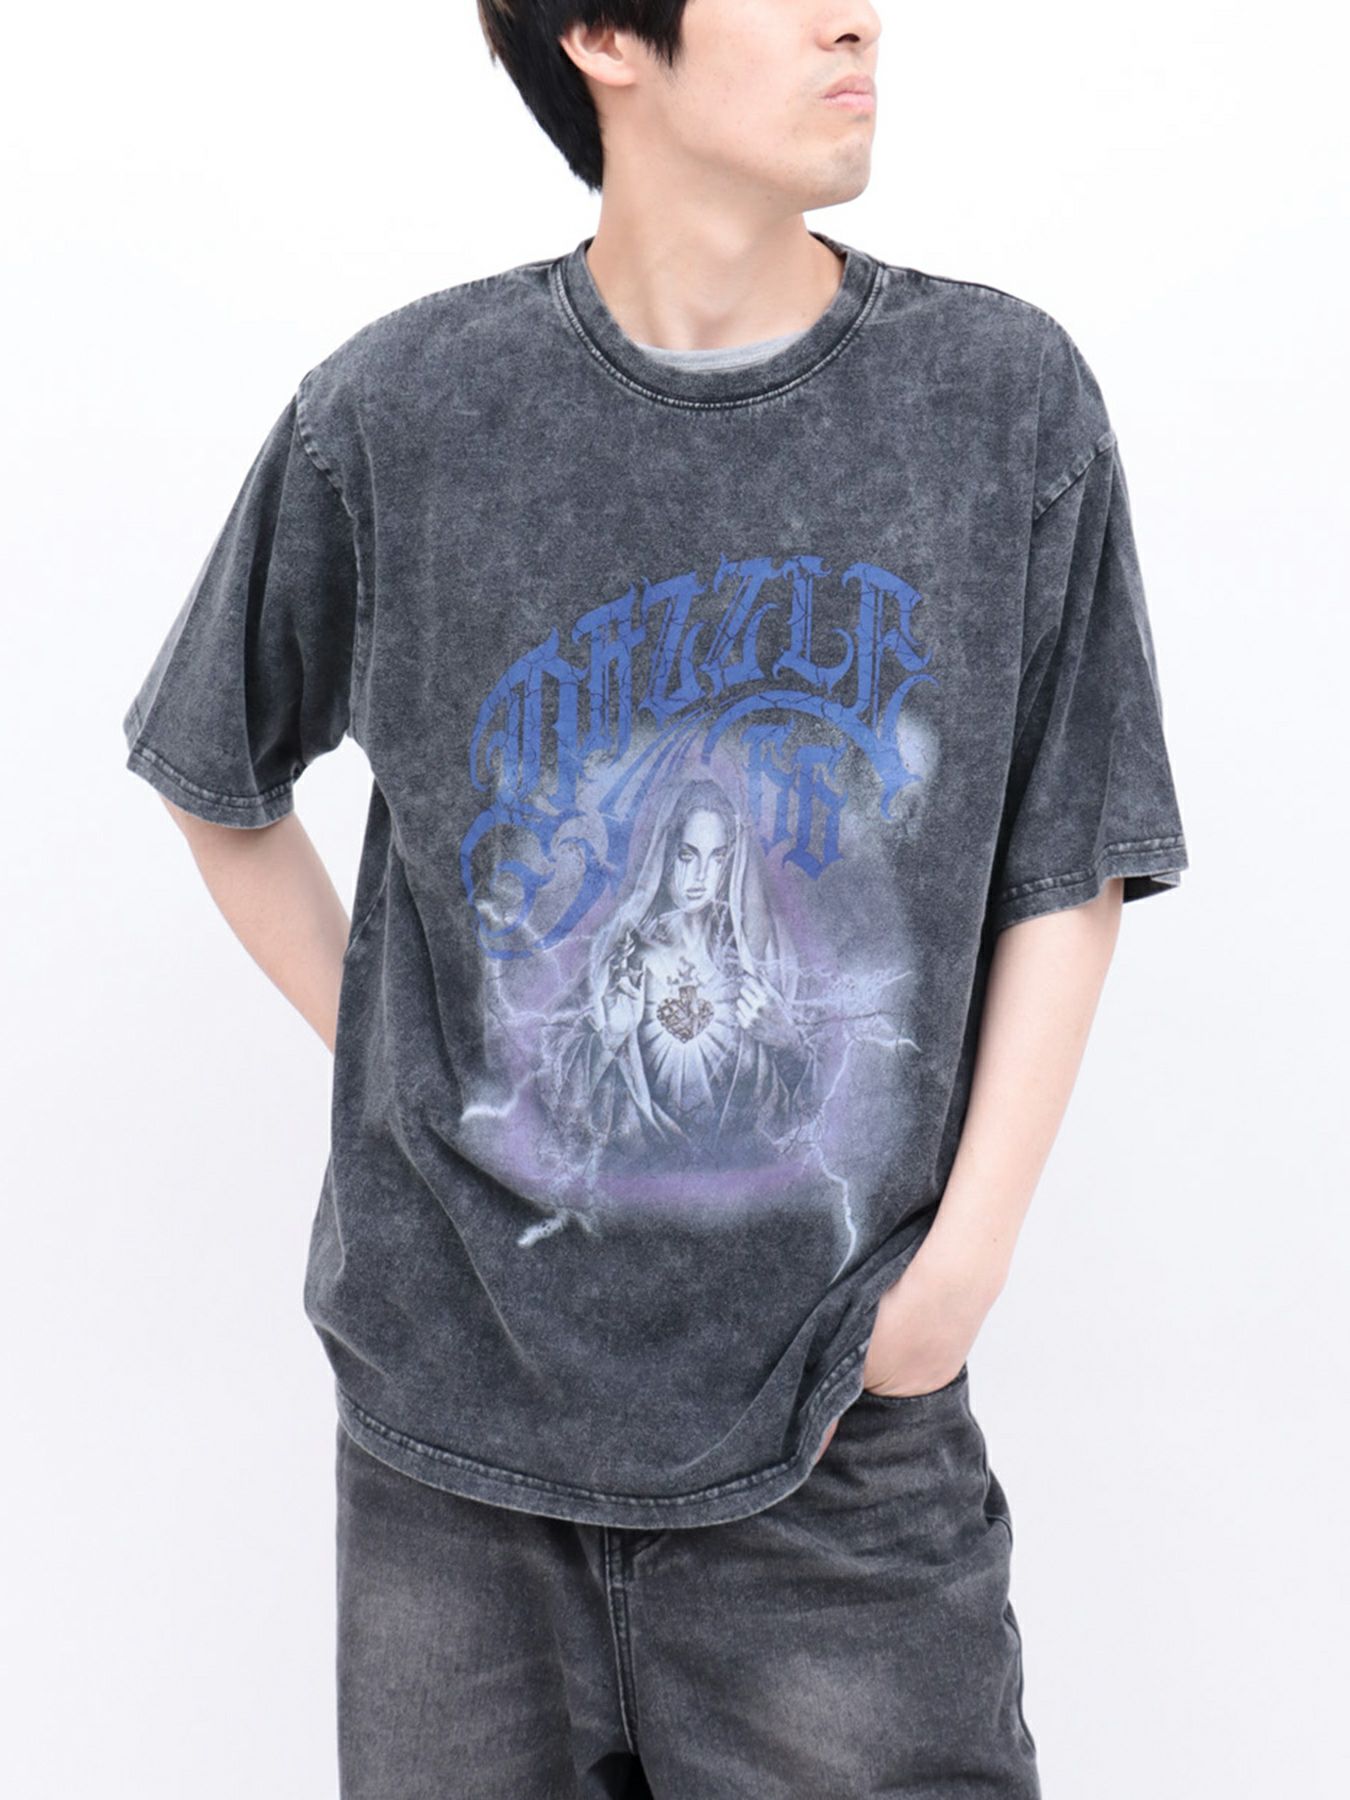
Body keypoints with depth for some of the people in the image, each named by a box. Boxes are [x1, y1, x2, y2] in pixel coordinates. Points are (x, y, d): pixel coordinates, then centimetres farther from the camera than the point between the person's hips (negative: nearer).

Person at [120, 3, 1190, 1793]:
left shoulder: (1008, 396, -3)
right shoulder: (396, 410, -4)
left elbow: (1065, 874, 1)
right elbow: (218, 778, 11)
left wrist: (967, 1255, -6)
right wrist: (387, 1065, 5)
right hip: (459, 1396, 1)